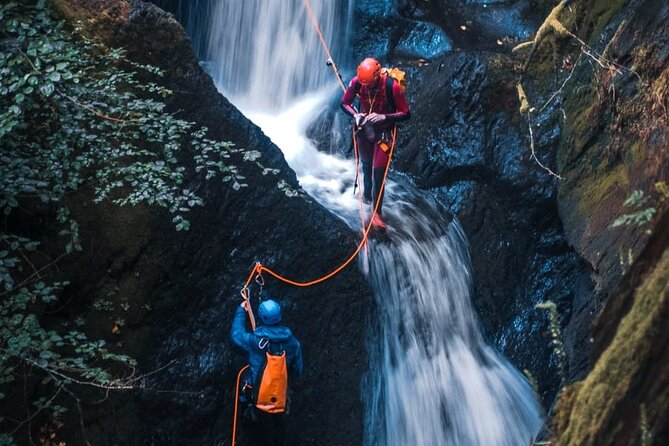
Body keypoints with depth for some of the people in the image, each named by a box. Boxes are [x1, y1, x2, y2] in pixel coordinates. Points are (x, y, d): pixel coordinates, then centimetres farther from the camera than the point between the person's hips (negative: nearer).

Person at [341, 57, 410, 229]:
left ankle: (377, 213, 0)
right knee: (366, 165, 23)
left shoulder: (392, 86, -28)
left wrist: (384, 117, -34)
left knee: (378, 172, -8)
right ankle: (367, 194, 50)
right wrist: (355, 115, -22)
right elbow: (345, 103, -2)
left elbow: (405, 114, -20)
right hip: (365, 128, 4)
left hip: (384, 130, -3)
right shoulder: (356, 83, -19)